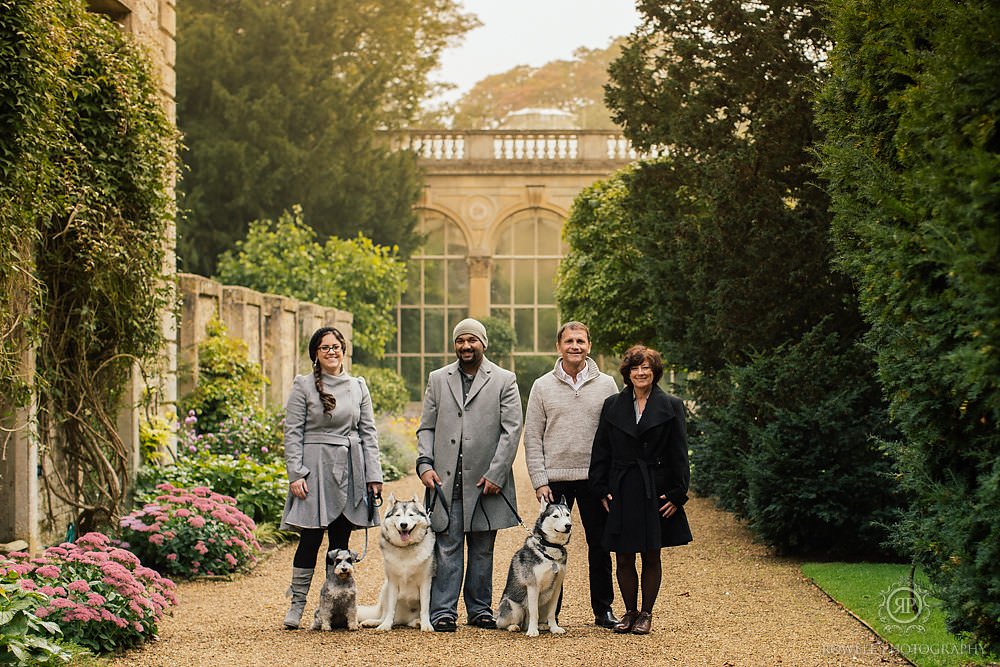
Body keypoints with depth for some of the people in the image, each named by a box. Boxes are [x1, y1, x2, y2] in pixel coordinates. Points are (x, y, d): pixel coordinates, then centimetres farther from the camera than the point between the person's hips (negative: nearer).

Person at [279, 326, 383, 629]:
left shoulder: (358, 387, 12)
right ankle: (297, 604, 2)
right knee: (310, 537, -7)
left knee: (341, 540, 5)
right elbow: (292, 433, -2)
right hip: (315, 469, -3)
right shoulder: (304, 386, 1)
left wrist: (373, 475, 3)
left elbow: (369, 433, 10)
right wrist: (295, 474, -11)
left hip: (350, 470, 3)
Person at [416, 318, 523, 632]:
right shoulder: (438, 379, 12)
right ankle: (443, 611, -2)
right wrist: (425, 464, -4)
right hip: (445, 479, 1)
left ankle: (480, 609, 16)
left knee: (482, 550, 7)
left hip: (485, 480, -1)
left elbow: (511, 430, -2)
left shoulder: (504, 380, 4)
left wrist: (495, 474, -10)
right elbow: (426, 427, 12)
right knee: (447, 547, -3)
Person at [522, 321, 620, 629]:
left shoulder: (606, 385, 5)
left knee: (600, 545, 6)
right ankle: (549, 611, 10)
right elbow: (532, 438, 3)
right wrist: (539, 481, -5)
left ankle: (603, 609, 16)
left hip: (594, 478, 1)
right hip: (555, 478, 0)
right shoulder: (543, 386, 4)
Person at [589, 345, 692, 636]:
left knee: (651, 557, 5)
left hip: (656, 493, -1)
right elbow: (601, 451, 7)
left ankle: (646, 614, 16)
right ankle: (630, 611, 19)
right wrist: (602, 489, 0)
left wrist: (677, 494, -6)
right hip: (622, 493, 1)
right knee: (624, 559, 4)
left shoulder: (671, 406, 1)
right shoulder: (612, 405, 6)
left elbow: (679, 454, 0)